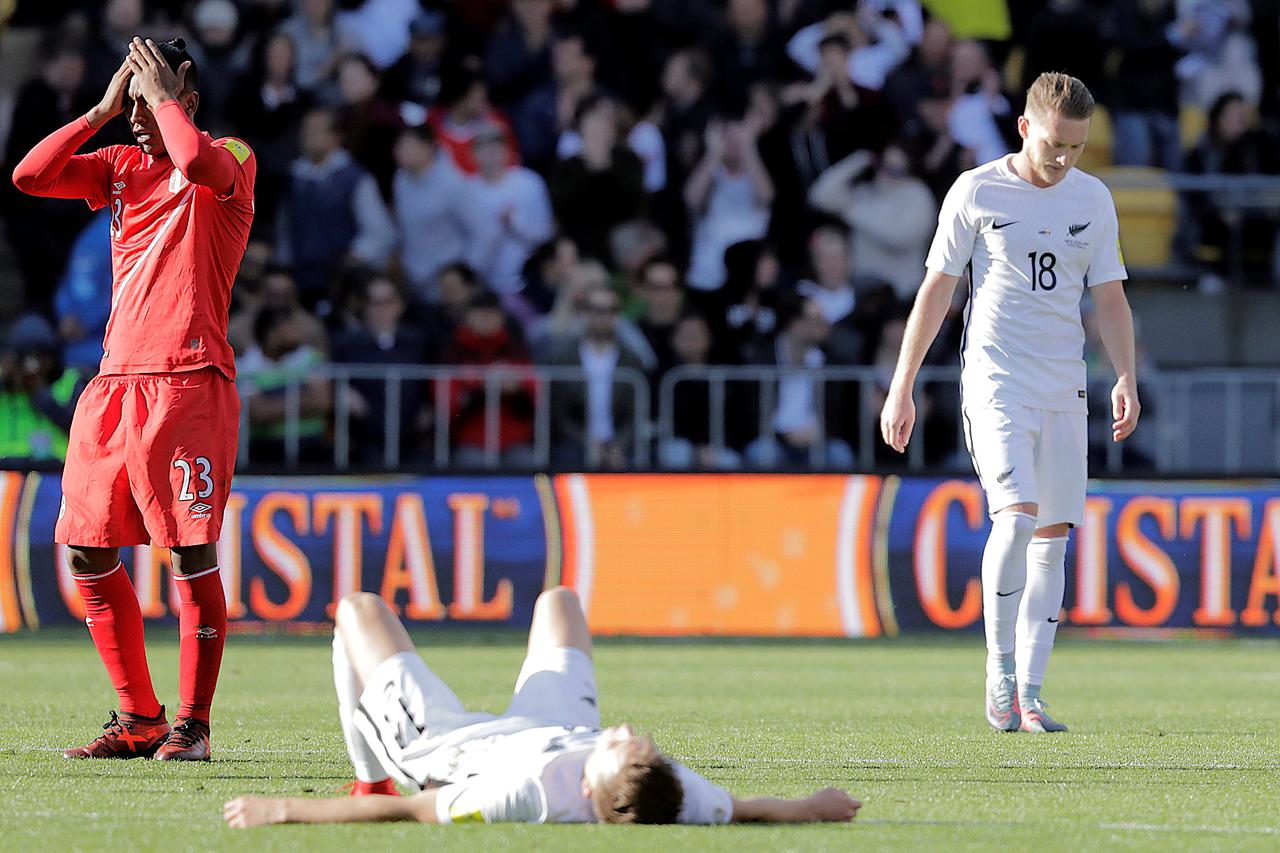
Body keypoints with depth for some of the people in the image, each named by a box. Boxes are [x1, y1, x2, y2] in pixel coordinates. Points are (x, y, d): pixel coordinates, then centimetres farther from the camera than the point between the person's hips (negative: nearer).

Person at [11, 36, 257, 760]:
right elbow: (29, 177, 6)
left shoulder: (231, 158, 0)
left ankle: (192, 726, -3)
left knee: (193, 552, -8)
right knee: (86, 548, 6)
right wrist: (105, 109, 4)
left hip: (190, 382, -7)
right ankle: (139, 721, 14)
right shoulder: (121, 166, 17)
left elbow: (197, 162, -24)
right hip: (115, 383, 7)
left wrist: (161, 96, -9)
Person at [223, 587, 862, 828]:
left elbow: (413, 812, -42)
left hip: (441, 741, -4)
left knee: (360, 610, 15)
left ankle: (372, 778, 30)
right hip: (553, 728, 4)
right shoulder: (673, 793, -41)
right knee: (557, 601, 30)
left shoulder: (533, 795, -50)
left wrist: (287, 810, -37)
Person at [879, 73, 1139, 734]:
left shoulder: (1092, 200, 8)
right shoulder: (976, 193, -2)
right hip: (995, 379, -4)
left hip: (1064, 386, 4)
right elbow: (937, 289, 2)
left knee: (1053, 535, 2)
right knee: (1016, 517, -21)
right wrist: (901, 387, 1)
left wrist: (1125, 378, -4)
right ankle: (1000, 672, -9)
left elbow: (1109, 297, 11)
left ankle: (1029, 694, 6)